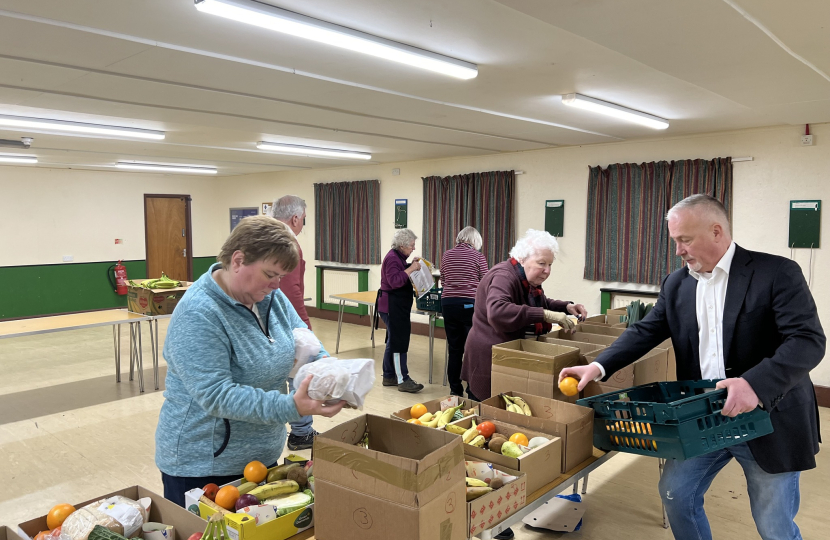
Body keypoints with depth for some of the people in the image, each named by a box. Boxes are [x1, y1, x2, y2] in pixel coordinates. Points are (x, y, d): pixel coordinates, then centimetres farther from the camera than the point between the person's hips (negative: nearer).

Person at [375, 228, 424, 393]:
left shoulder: (397, 256, 13)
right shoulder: (392, 258, -18)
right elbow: (395, 281, -26)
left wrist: (411, 265, 11)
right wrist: (410, 269, -25)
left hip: (398, 307, 11)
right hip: (393, 307, -11)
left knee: (393, 342, 15)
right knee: (399, 342, -8)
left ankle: (389, 376, 24)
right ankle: (402, 380, -4)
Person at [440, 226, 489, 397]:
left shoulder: (446, 255, 8)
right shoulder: (477, 256, -3)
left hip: (448, 304, 4)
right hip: (469, 305, -4)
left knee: (454, 349, 10)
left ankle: (455, 389, 18)